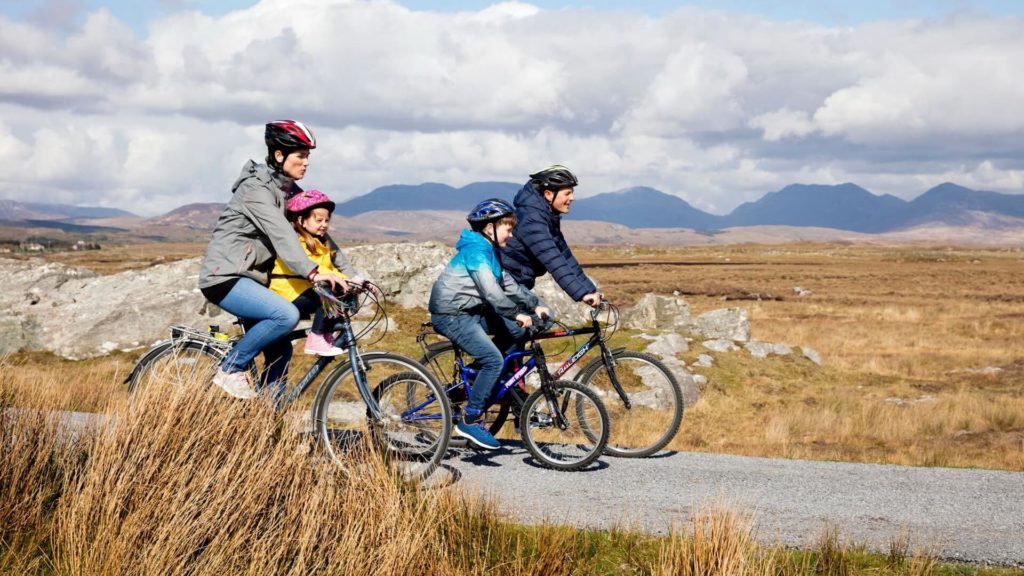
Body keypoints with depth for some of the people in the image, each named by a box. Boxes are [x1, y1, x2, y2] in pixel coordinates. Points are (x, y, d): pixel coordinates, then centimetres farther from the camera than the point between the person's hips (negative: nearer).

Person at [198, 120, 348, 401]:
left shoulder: (289, 191, 12)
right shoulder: (256, 188, -16)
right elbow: (280, 234, -30)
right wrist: (312, 272, -41)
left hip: (251, 278, 9)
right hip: (225, 276, -9)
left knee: (280, 352, 3)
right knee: (287, 315, -28)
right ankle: (230, 370, -12)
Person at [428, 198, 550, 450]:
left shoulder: (489, 250, 14)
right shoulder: (476, 250, -18)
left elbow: (508, 283, 15)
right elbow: (491, 291, -28)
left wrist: (535, 305, 6)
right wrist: (517, 314, -27)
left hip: (472, 311, 10)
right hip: (451, 316, -10)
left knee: (517, 331, 3)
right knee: (494, 359, -21)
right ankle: (469, 421, -15)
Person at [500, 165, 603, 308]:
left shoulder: (549, 217, 8)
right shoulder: (531, 219, -22)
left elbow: (565, 255, 8)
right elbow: (553, 261, -32)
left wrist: (590, 290, 3)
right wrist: (582, 294, -38)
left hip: (518, 285, 9)